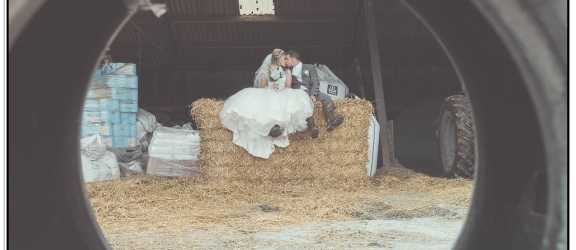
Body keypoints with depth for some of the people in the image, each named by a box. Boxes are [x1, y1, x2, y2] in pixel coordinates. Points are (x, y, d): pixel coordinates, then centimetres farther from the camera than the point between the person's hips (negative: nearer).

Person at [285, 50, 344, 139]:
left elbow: (315, 83, 3)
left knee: (327, 98, -27)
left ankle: (330, 122, -48)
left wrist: (313, 95, -14)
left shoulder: (310, 68, 16)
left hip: (310, 92, 1)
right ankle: (312, 128, -55)